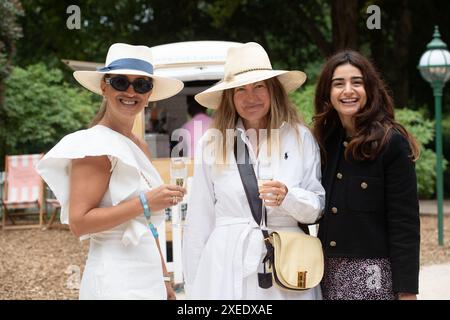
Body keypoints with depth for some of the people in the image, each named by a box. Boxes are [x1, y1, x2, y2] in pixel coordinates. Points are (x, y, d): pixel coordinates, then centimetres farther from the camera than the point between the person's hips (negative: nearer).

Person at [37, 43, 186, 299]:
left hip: (147, 278, 8)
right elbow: (79, 223, -18)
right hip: (115, 281, -8)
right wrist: (145, 203, -20)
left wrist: (162, 278, 16)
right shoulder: (96, 145, -11)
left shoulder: (140, 147, 12)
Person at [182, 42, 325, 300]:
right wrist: (193, 287, 7)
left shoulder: (301, 138, 2)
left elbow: (319, 208, 3)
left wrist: (288, 198, -17)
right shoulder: (211, 143, 2)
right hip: (228, 267, 0)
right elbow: (199, 221, 5)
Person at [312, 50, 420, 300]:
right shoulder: (325, 141, 7)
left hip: (373, 274, -5)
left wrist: (407, 290, -13)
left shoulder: (391, 142, -9)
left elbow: (405, 225, -10)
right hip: (329, 273, 5)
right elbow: (319, 212, 11)